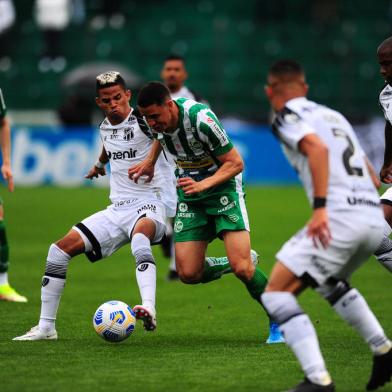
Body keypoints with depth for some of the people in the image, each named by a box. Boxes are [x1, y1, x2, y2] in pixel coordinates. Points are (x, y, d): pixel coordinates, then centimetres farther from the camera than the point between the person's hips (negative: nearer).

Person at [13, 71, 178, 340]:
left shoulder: (143, 119, -9)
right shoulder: (105, 127, 14)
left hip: (151, 202, -7)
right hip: (118, 208, 7)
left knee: (140, 236, -43)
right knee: (62, 247, -3)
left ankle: (149, 310, -61)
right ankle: (46, 327, 2)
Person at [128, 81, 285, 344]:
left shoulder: (200, 118, -28)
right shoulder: (159, 119, -8)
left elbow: (235, 163, -21)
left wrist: (202, 185, -32)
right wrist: (150, 162, 15)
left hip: (223, 186, -6)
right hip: (189, 195, 6)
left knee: (242, 269, -19)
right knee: (189, 274, -6)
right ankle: (240, 262, 21)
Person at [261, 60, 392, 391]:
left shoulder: (288, 116, 2)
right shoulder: (334, 115, 24)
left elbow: (317, 147, -17)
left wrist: (320, 207, -25)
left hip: (339, 217, -8)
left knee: (277, 293, -4)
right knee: (329, 282, 35)